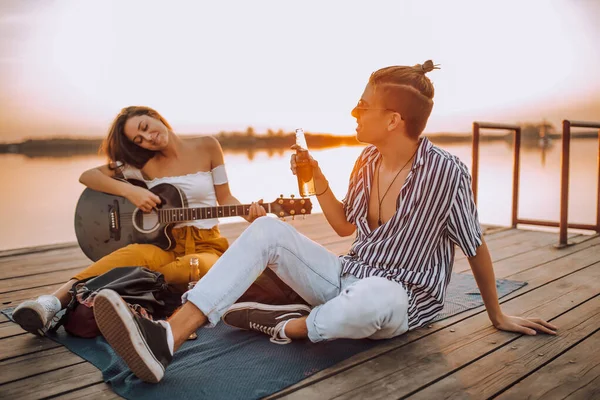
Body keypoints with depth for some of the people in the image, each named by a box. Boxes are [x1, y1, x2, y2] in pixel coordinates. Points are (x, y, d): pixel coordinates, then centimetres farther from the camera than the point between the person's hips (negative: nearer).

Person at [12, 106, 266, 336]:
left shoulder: (207, 147, 4)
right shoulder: (145, 163, 6)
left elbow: (224, 198, 8)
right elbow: (88, 176, 1)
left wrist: (247, 213, -13)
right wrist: (129, 191, -15)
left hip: (207, 246, 0)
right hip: (165, 243, 1)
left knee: (193, 267, -38)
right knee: (136, 254, -36)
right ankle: (53, 301, -51)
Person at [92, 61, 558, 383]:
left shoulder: (446, 171, -19)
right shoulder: (368, 160, 0)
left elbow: (476, 247, -7)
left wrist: (498, 317, 2)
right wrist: (317, 180, 1)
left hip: (401, 302, -6)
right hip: (347, 280, 6)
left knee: (375, 296, -44)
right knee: (267, 228, -14)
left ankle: (283, 326, -14)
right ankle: (166, 339, -28)